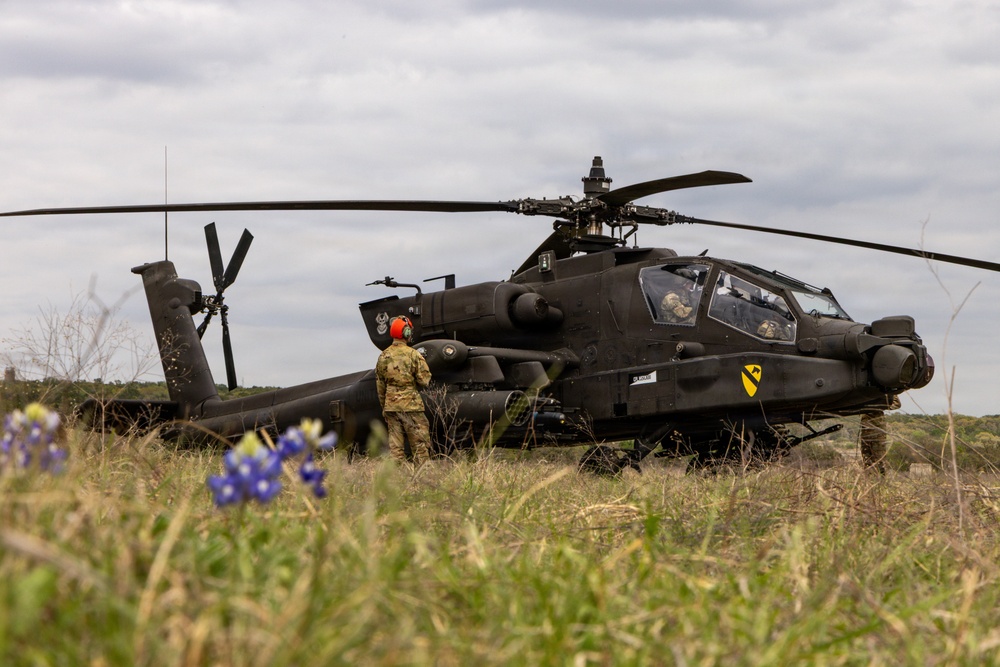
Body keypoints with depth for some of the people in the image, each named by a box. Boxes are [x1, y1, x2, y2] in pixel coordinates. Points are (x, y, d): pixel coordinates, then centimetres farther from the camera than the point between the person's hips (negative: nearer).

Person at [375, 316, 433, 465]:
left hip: (391, 405, 4)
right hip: (411, 405, -4)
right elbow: (424, 380, -10)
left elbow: (380, 385, 11)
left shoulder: (383, 356, 5)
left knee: (395, 444, 6)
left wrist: (384, 407, 19)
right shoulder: (413, 355, -10)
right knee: (420, 443, 1)